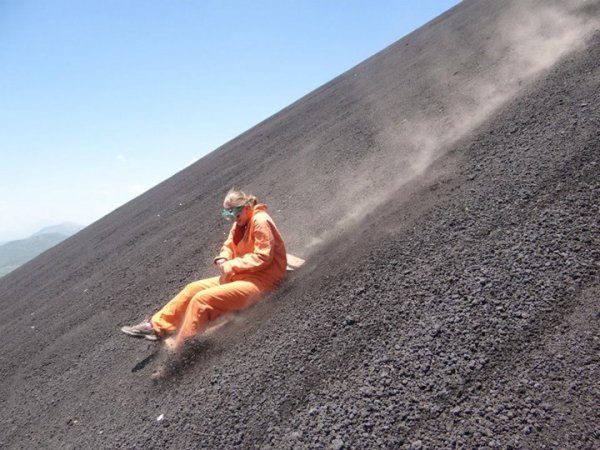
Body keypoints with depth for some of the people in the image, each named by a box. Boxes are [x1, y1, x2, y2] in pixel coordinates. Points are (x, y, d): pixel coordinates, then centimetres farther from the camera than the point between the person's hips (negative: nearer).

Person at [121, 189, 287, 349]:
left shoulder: (260, 221, -16)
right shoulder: (240, 223, 13)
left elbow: (263, 257, -21)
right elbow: (229, 246, 19)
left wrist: (231, 265, -16)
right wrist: (222, 260, -5)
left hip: (260, 280, -10)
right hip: (240, 275, 10)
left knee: (202, 299, -21)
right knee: (193, 288, 6)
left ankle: (177, 347, -12)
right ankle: (156, 326, 15)